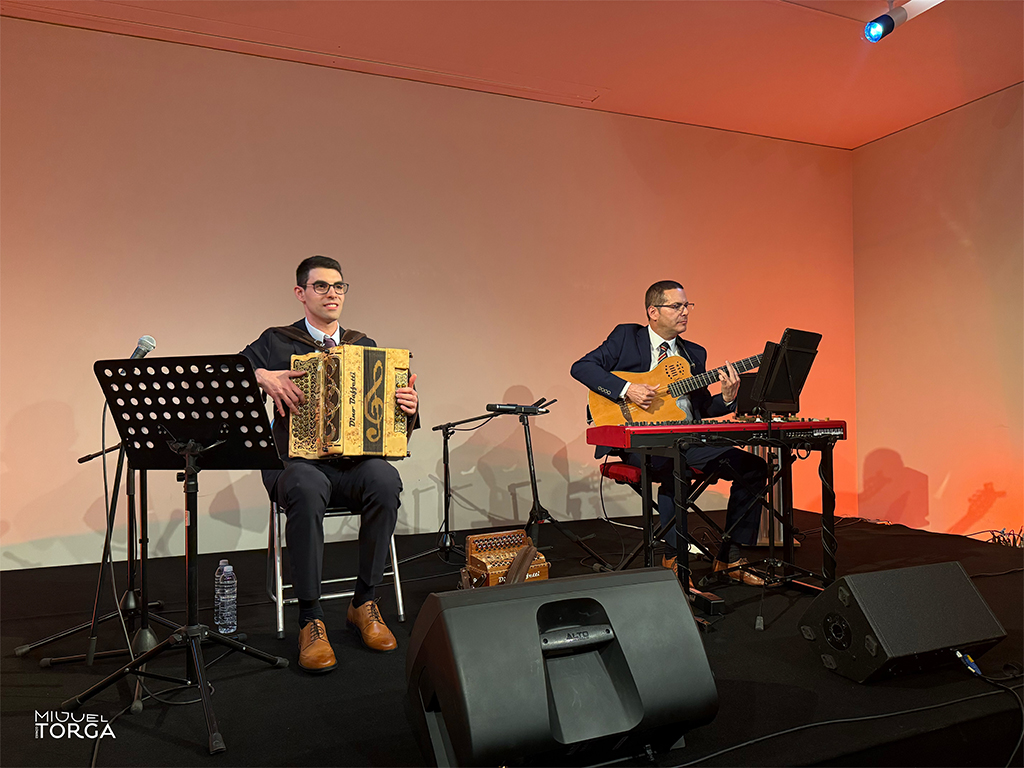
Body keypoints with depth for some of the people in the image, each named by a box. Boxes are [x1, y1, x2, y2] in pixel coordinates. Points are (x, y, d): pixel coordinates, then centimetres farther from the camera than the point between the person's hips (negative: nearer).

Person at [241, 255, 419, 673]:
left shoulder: (364, 346, 17)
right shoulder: (276, 342, 9)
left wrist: (408, 407, -7)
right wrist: (261, 376, -20)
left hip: (356, 463, 2)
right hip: (297, 461, -2)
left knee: (386, 479, -32)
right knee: (305, 489, -38)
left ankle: (364, 603, -15)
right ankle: (310, 620, -25)